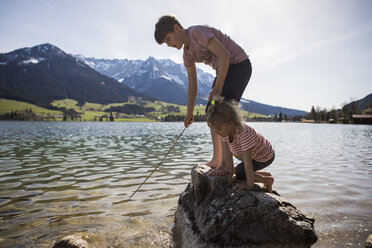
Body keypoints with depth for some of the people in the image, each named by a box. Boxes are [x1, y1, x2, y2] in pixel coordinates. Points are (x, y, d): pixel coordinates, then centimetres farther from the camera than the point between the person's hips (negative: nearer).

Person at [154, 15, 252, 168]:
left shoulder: (197, 31, -17)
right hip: (225, 70, 9)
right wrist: (189, 113, 3)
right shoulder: (187, 52, 8)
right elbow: (192, 85, 9)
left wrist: (218, 88, -25)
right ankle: (217, 160, 11)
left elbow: (225, 55, -25)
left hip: (239, 65, -9)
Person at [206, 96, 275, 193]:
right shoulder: (225, 130, -18)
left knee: (238, 173, -16)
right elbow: (227, 153, -16)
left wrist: (249, 185, -34)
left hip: (265, 157, -8)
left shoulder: (244, 134, -40)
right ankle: (265, 174, 22)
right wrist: (231, 172, -17)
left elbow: (247, 162, -38)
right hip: (253, 155, 8)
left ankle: (267, 180, 2)